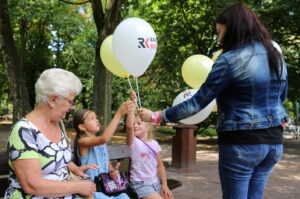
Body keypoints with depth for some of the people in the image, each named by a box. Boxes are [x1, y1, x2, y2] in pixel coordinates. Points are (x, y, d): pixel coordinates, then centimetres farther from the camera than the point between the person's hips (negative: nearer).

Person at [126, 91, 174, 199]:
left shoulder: (154, 143, 5)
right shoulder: (133, 142, -8)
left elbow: (160, 165, 7)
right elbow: (129, 126, -27)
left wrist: (164, 185, -1)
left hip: (156, 183, 5)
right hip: (141, 184, -5)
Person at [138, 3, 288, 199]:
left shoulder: (229, 60, -15)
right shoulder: (277, 56, 6)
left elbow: (196, 103, -13)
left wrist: (157, 116, -5)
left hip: (241, 143, -7)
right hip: (273, 141, 7)